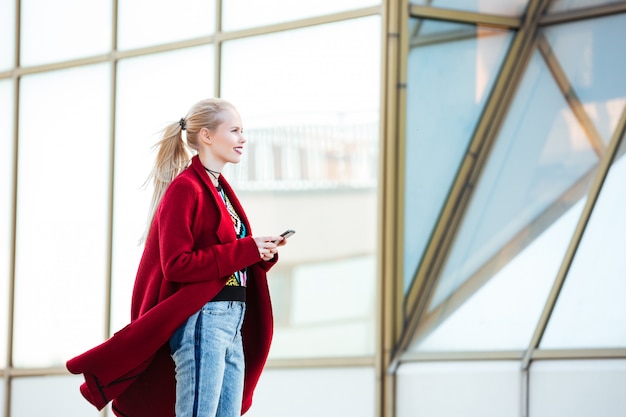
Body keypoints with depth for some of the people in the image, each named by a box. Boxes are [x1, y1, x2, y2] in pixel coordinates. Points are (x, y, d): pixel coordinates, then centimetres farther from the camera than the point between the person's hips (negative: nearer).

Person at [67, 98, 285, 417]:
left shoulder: (221, 191, 18)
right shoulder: (185, 189, -8)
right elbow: (177, 264, -16)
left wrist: (262, 254, 1)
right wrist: (245, 250, -17)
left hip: (232, 324, 9)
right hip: (202, 321, -9)